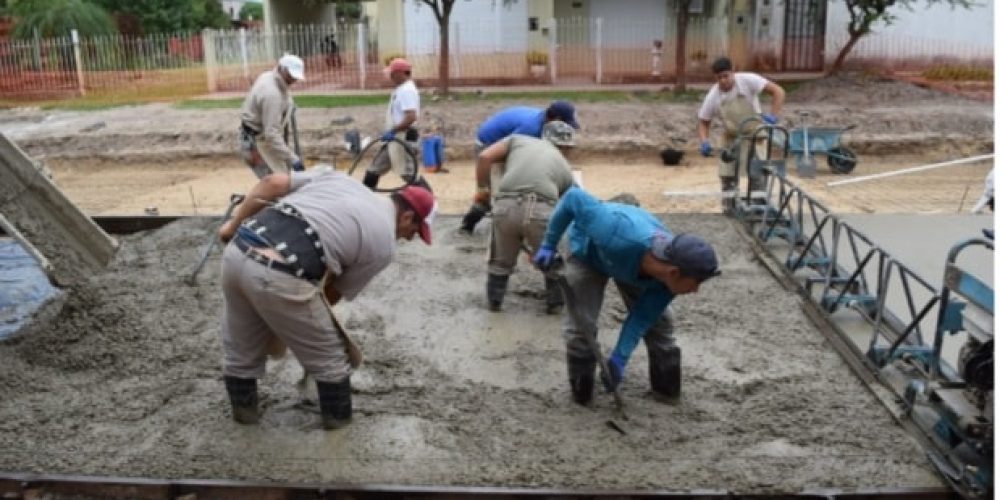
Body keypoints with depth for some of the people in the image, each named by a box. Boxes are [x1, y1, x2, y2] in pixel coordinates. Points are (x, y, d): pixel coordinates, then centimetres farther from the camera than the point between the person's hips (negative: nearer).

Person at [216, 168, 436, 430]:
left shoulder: (339, 177, 22)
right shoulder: (384, 243, 9)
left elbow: (272, 183, 15)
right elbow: (336, 293, 16)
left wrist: (233, 225, 21)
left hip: (237, 250, 7)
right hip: (280, 277, -6)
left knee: (240, 350, 28)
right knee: (328, 356, 19)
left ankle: (244, 409, 47)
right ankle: (338, 418, 36)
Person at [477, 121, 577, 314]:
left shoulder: (518, 139, 27)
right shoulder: (565, 168, 29)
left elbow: (484, 157, 12)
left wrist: (482, 188, 25)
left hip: (505, 207, 1)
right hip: (541, 211, 0)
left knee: (502, 260, 26)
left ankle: (494, 300, 36)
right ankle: (555, 302, 35)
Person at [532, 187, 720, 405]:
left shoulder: (669, 275, -32)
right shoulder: (620, 237, -50)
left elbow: (643, 318, -20)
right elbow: (574, 198, -37)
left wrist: (619, 359, -24)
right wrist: (548, 245, -29)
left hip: (633, 262, 4)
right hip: (587, 253, -3)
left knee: (657, 320, 0)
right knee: (581, 324, -11)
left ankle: (667, 388, 19)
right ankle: (581, 393, 11)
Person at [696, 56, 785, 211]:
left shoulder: (747, 80, -23)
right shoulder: (713, 96, -15)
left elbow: (778, 91, -24)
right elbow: (703, 122, -4)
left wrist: (773, 116, -36)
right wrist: (704, 142, -22)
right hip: (732, 139, 3)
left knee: (757, 174, -9)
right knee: (727, 175, 5)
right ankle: (729, 211, 19)